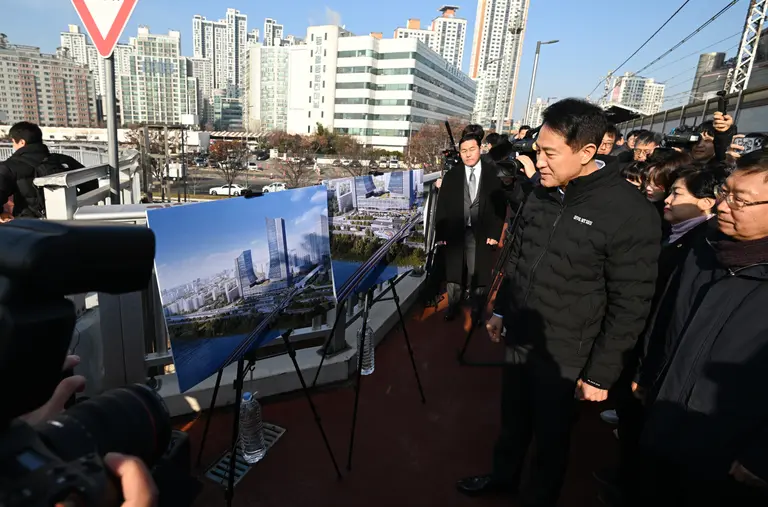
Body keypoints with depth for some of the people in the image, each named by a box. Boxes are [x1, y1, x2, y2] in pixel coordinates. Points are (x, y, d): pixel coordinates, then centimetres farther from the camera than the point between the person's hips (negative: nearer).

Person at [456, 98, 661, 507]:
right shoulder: (540, 193, -1)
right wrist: (500, 310, 15)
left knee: (550, 437, 17)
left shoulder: (631, 214, -20)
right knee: (512, 421, 24)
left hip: (564, 356, -5)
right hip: (518, 337, 6)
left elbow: (630, 305, -16)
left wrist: (600, 373, -11)